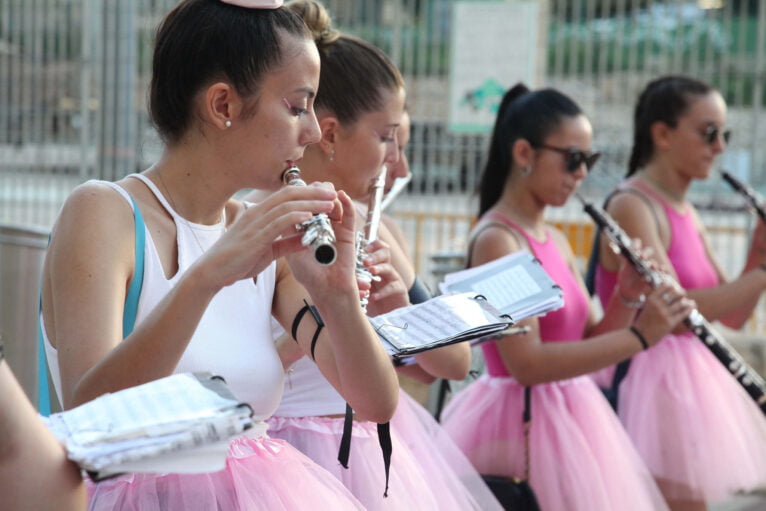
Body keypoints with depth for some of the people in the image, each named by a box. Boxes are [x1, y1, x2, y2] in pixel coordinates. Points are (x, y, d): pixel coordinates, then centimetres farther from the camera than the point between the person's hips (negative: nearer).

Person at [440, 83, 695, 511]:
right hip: (523, 425, -9)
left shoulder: (556, 240, 11)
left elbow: (590, 343, 13)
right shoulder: (496, 239, -15)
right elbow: (526, 363, -24)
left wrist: (627, 297, -5)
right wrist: (639, 337, -25)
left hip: (571, 421, 9)